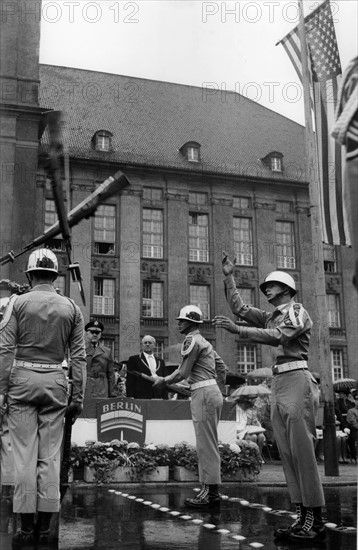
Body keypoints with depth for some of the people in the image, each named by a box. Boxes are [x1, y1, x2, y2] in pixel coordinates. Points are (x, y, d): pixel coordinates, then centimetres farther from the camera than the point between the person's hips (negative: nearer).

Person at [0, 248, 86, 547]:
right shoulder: (71, 307, 6)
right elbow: (79, 355, 3)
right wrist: (78, 396, 7)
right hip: (55, 381, 2)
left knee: (25, 454, 1)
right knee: (50, 455, 6)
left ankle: (26, 527, 4)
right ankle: (44, 527, 11)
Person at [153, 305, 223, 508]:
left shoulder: (192, 340, -8)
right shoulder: (205, 342, 21)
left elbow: (183, 372, -11)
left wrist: (163, 380, 4)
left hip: (204, 394, -10)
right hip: (213, 391, 10)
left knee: (206, 444, -8)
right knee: (210, 444, 10)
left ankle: (210, 493, -5)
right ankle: (212, 491, 14)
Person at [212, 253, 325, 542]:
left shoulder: (297, 311, 0)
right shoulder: (271, 316, 24)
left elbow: (278, 337, -17)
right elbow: (240, 308, 24)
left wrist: (237, 329, -20)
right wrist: (229, 278, 19)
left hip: (296, 380, -8)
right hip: (278, 383, 8)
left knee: (302, 450, -11)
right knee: (287, 452, 3)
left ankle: (315, 520, -8)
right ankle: (303, 516, 5)